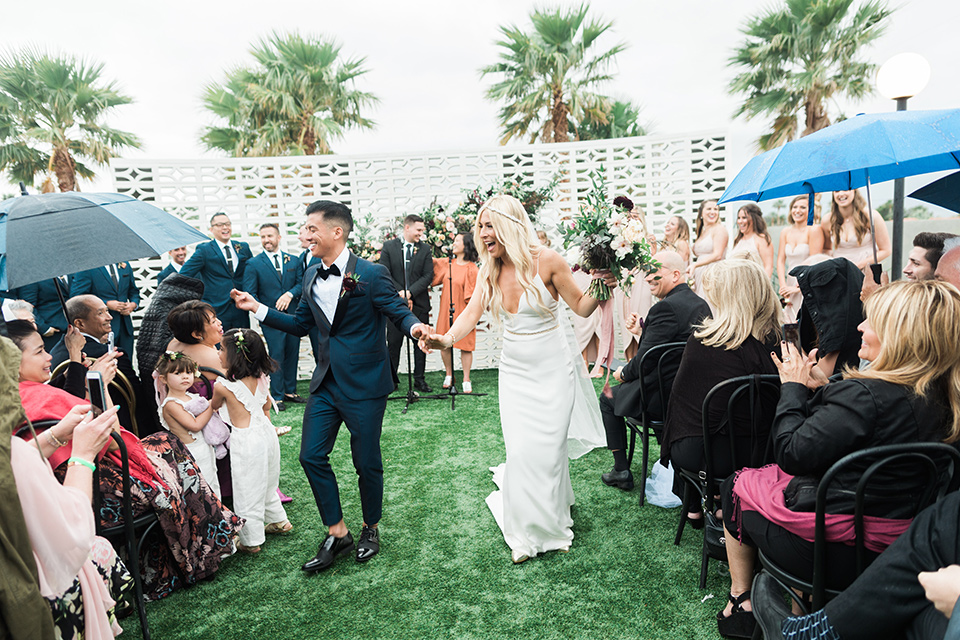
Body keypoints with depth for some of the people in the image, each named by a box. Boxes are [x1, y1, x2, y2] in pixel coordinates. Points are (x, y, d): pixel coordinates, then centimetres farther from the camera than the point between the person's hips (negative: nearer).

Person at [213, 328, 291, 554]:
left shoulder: (223, 386, -19)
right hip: (266, 432, 7)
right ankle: (279, 521, 40)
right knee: (267, 483, 25)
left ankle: (251, 541, 19)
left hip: (246, 440, -7)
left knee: (247, 491, 7)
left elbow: (214, 406, 4)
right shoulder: (260, 378, -3)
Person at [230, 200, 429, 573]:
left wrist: (414, 326, -33)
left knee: (366, 462, 6)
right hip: (326, 382, 7)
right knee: (311, 456, 6)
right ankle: (337, 534, 23)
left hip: (364, 384, -6)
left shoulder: (371, 274, -13)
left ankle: (370, 528, 33)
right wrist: (258, 308, 11)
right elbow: (301, 324, 17)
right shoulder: (311, 276, 8)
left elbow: (399, 312, -11)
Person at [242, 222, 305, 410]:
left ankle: (290, 391, 25)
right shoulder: (253, 264, 0)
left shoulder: (294, 261, 9)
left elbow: (301, 282, 4)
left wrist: (290, 294, -16)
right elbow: (250, 293, -2)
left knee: (292, 354, 11)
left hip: (293, 316, 4)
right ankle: (277, 396, 10)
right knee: (277, 356, -1)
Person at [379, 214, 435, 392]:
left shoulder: (425, 249, 6)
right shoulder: (389, 246, 3)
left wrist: (410, 292, -13)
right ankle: (391, 379, 17)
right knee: (393, 342, 5)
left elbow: (428, 276, -2)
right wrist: (399, 292, -12)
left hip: (419, 303, 1)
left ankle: (419, 380, 16)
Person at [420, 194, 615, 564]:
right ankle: (527, 532, 23)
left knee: (548, 447, 3)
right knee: (519, 450, 1)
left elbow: (582, 308, -6)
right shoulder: (489, 270, -2)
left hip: (552, 369, -3)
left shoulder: (546, 260, -13)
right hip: (515, 370, 3)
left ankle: (553, 524, 30)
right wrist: (447, 338, -29)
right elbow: (472, 312, -11)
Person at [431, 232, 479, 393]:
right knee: (444, 344, 9)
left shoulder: (471, 269, -8)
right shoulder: (447, 264, 6)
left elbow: (472, 296, -8)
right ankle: (449, 375, 27)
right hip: (445, 312, 5)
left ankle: (466, 380, 13)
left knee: (465, 346, 1)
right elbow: (432, 263, 23)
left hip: (462, 313, -5)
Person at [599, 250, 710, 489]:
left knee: (608, 398, 14)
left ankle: (621, 471, 19)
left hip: (665, 399, -9)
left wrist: (623, 373, -4)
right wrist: (643, 331, 9)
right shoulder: (701, 304, 7)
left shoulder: (666, 307, -22)